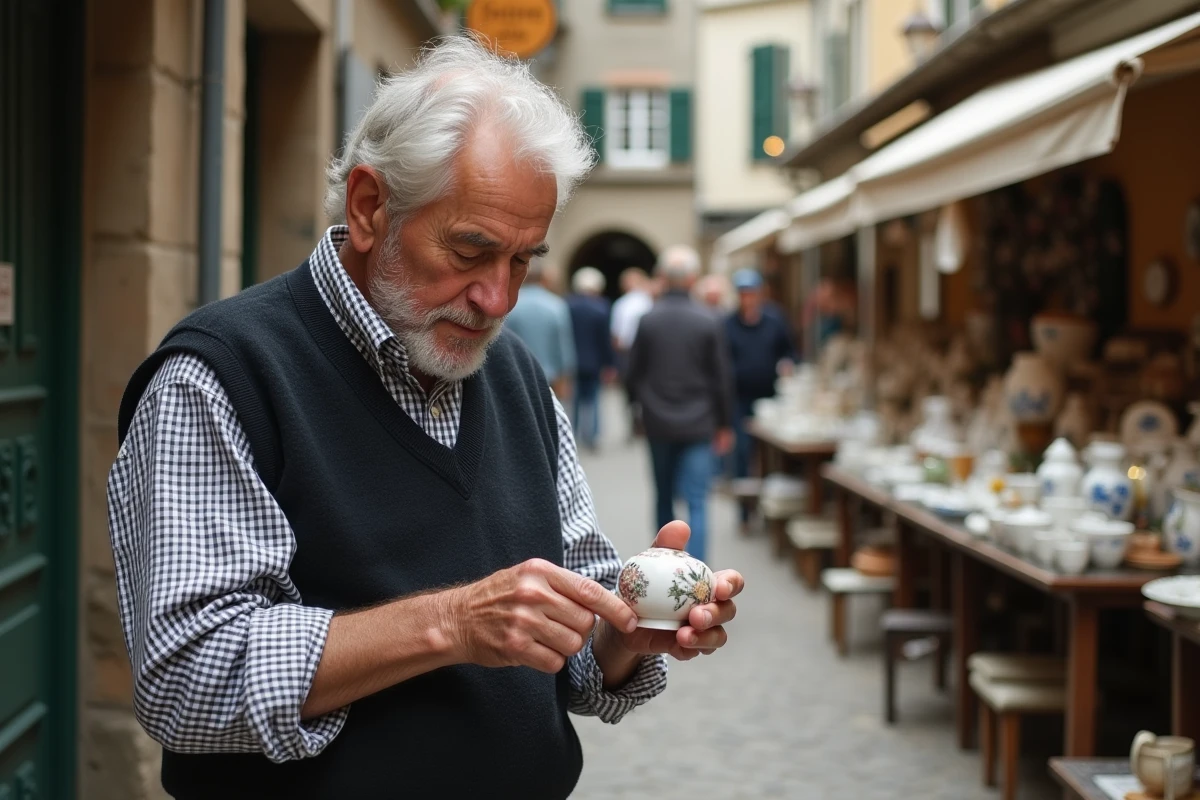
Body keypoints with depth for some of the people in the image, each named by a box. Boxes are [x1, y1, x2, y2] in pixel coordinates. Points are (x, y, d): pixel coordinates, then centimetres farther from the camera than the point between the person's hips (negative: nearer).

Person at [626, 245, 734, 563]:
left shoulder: (648, 320, -6)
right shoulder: (708, 322, -8)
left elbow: (634, 373, 1)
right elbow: (721, 378, -3)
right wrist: (723, 423, 8)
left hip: (658, 424, 2)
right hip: (698, 426, -2)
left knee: (664, 497, 18)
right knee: (697, 503, -3)